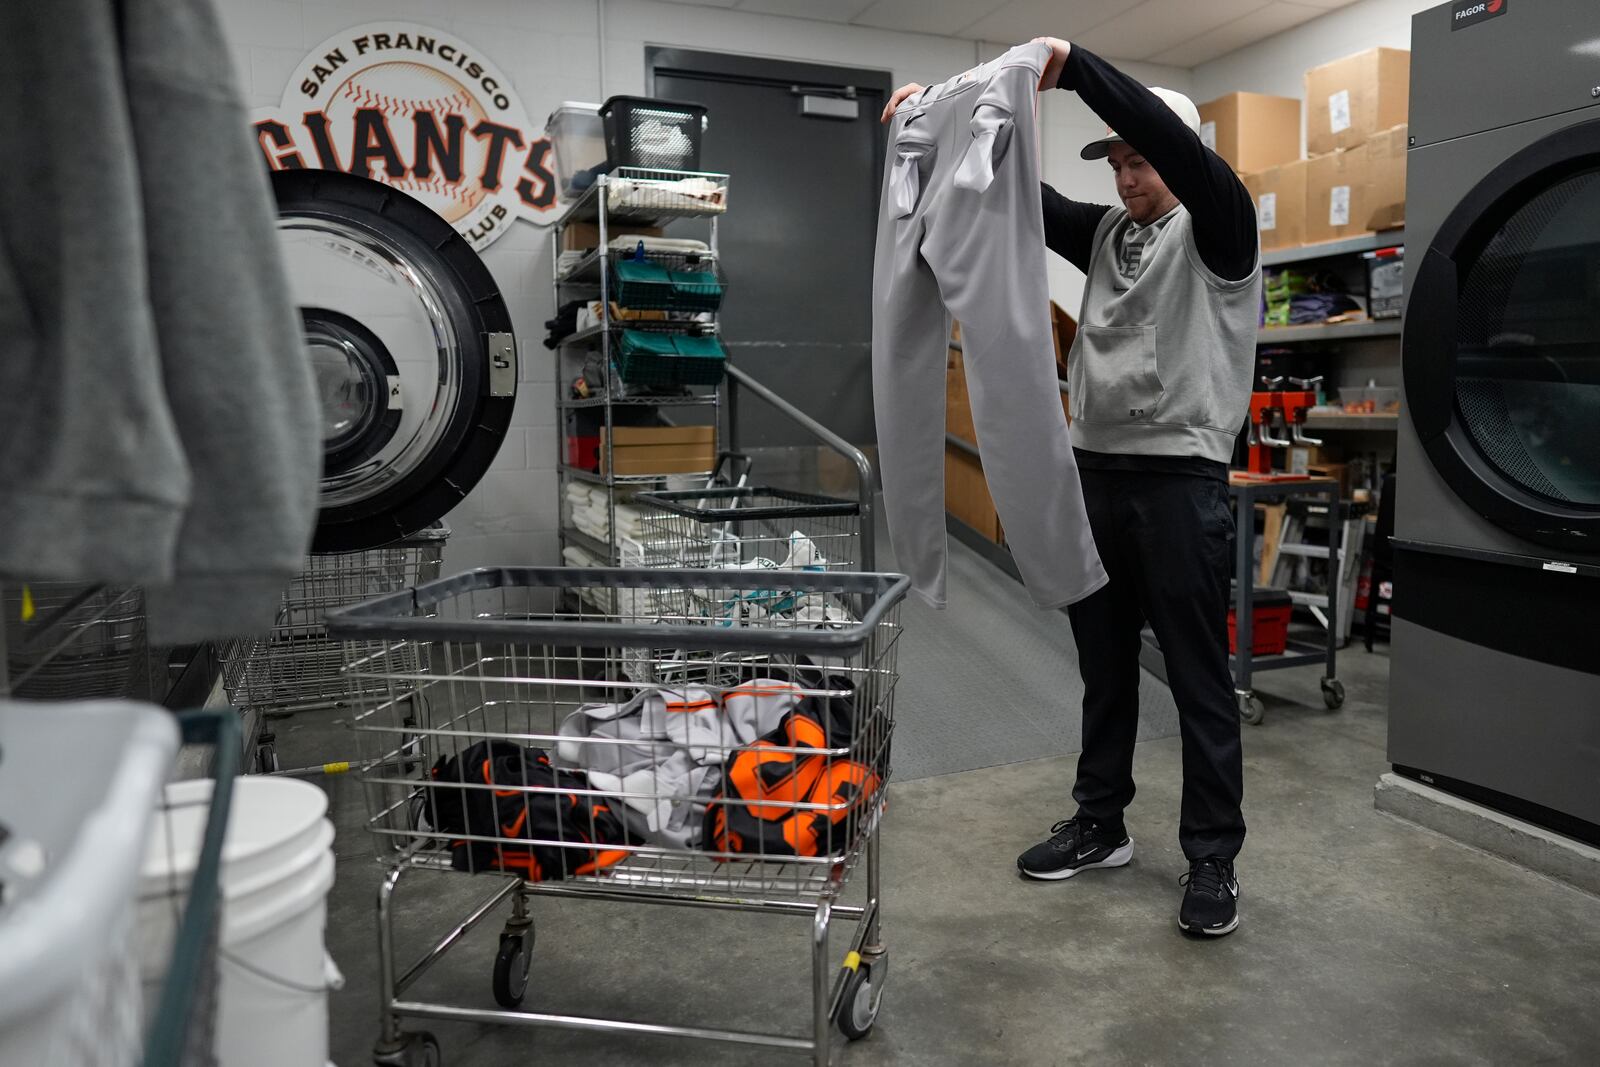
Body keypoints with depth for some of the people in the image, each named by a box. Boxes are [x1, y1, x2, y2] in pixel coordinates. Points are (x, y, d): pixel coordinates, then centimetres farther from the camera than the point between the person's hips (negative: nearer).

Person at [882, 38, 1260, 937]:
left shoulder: (1217, 228, -2)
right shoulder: (1105, 233, 16)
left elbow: (1178, 144, -21)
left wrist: (1073, 65, -26)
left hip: (1182, 478, -6)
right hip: (1097, 473, 7)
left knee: (1200, 677, 1)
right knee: (1104, 668, 14)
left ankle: (1214, 859, 13)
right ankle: (1101, 825, 28)